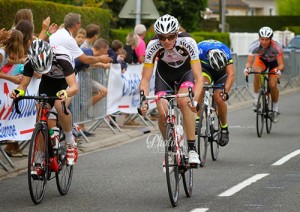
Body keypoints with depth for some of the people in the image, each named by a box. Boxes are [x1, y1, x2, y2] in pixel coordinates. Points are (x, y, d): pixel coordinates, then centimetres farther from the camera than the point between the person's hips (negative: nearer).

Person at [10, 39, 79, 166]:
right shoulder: (30, 61, -29)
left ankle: (70, 144, -10)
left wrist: (65, 93, -66)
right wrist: (19, 91, -45)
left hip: (65, 81, -4)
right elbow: (23, 85, -22)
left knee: (60, 106, -32)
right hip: (48, 81, 4)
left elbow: (74, 87, -44)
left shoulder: (62, 58, -39)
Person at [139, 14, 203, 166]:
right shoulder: (153, 46, -30)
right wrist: (144, 100, -41)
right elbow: (145, 79, -24)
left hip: (185, 71, -2)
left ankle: (192, 148, -22)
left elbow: (199, 77, -37)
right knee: (162, 113, -17)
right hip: (164, 72, 2)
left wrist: (194, 99, -54)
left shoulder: (187, 42, -35)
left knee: (184, 101, -31)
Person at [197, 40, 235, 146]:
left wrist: (225, 92, -48)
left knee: (219, 99, -17)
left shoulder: (225, 51, -35)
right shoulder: (199, 50, -36)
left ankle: (224, 129, 5)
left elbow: (231, 74, -36)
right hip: (206, 69, 0)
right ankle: (197, 119, -25)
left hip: (221, 72, 0)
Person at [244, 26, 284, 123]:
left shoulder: (277, 47, -37)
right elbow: (249, 62, -32)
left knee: (272, 85, -17)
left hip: (274, 62, -1)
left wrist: (279, 70, -58)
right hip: (262, 59, 1)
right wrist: (247, 68, -54)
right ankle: (257, 100, -18)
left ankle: (275, 109, 7)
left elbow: (281, 64, -36)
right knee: (257, 72, -32)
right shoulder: (254, 46, -33)